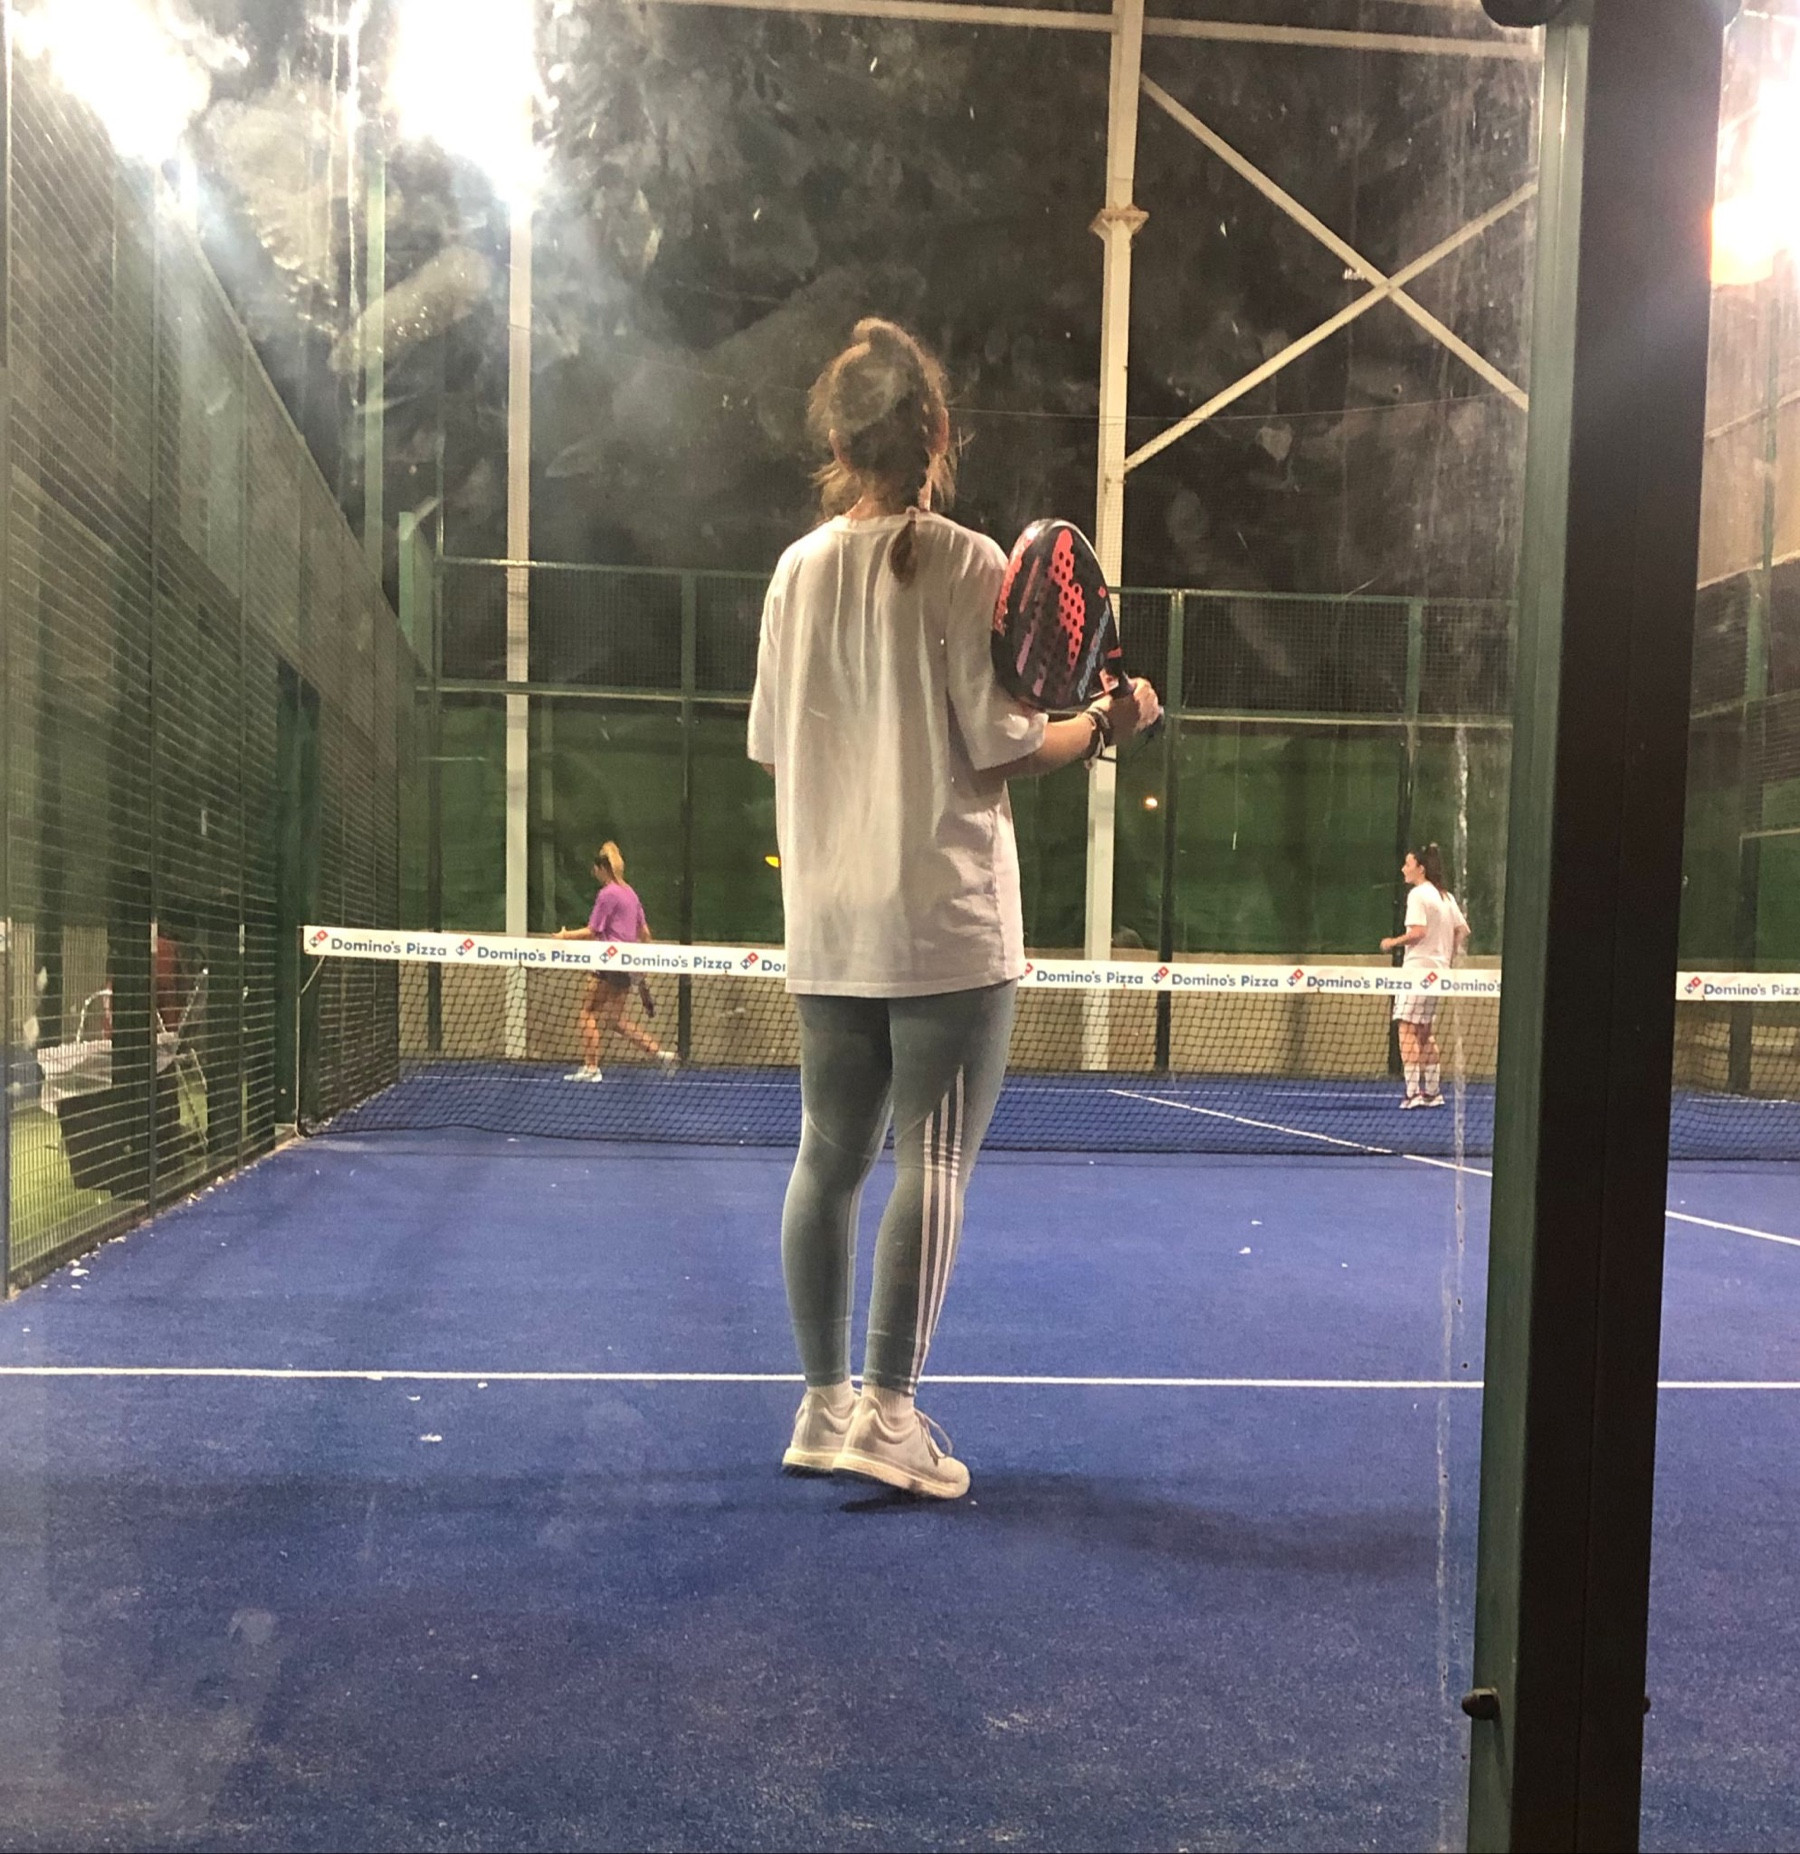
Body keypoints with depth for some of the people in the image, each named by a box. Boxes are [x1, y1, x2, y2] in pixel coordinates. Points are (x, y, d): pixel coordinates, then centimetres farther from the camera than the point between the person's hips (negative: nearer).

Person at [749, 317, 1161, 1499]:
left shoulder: (798, 571, 8)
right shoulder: (966, 564, -6)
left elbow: (777, 745, 11)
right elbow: (999, 746, -10)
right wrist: (1108, 725, 4)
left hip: (828, 922, 5)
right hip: (947, 919, -5)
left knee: (830, 1158, 11)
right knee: (934, 1164, 1)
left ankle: (826, 1404, 19)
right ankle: (888, 1410, 3)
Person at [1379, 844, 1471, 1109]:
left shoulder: (1418, 894, -10)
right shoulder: (1446, 896, 16)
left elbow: (1418, 931, -20)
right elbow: (1463, 930, 16)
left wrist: (1392, 943, -6)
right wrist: (1449, 960, 21)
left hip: (1418, 967, -9)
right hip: (1438, 969, 9)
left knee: (1407, 1029, -9)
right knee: (1426, 1033, 14)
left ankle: (1413, 1092, -15)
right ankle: (1433, 1092, 16)